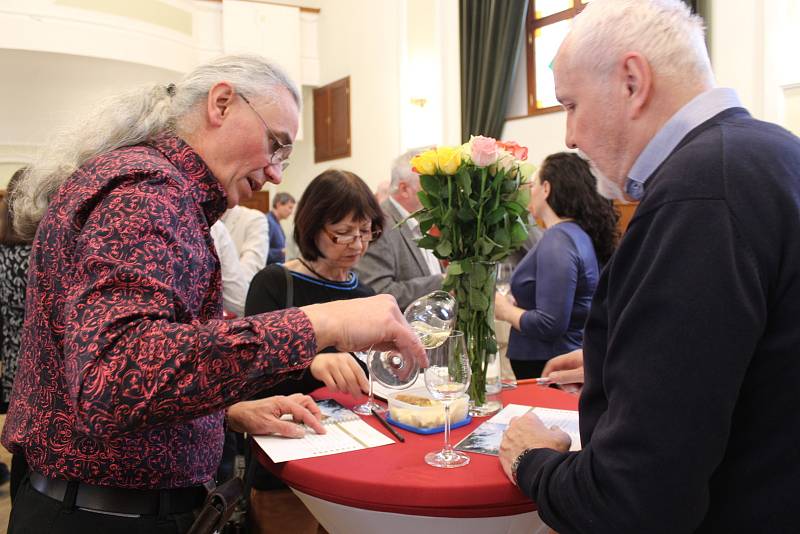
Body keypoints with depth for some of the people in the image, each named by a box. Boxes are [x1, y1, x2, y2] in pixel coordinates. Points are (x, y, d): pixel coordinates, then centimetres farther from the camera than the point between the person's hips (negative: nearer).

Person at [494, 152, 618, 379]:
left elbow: (549, 325, -24)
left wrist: (506, 311, -10)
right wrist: (515, 302, 10)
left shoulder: (558, 241, -19)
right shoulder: (579, 233, 11)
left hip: (547, 369, -9)